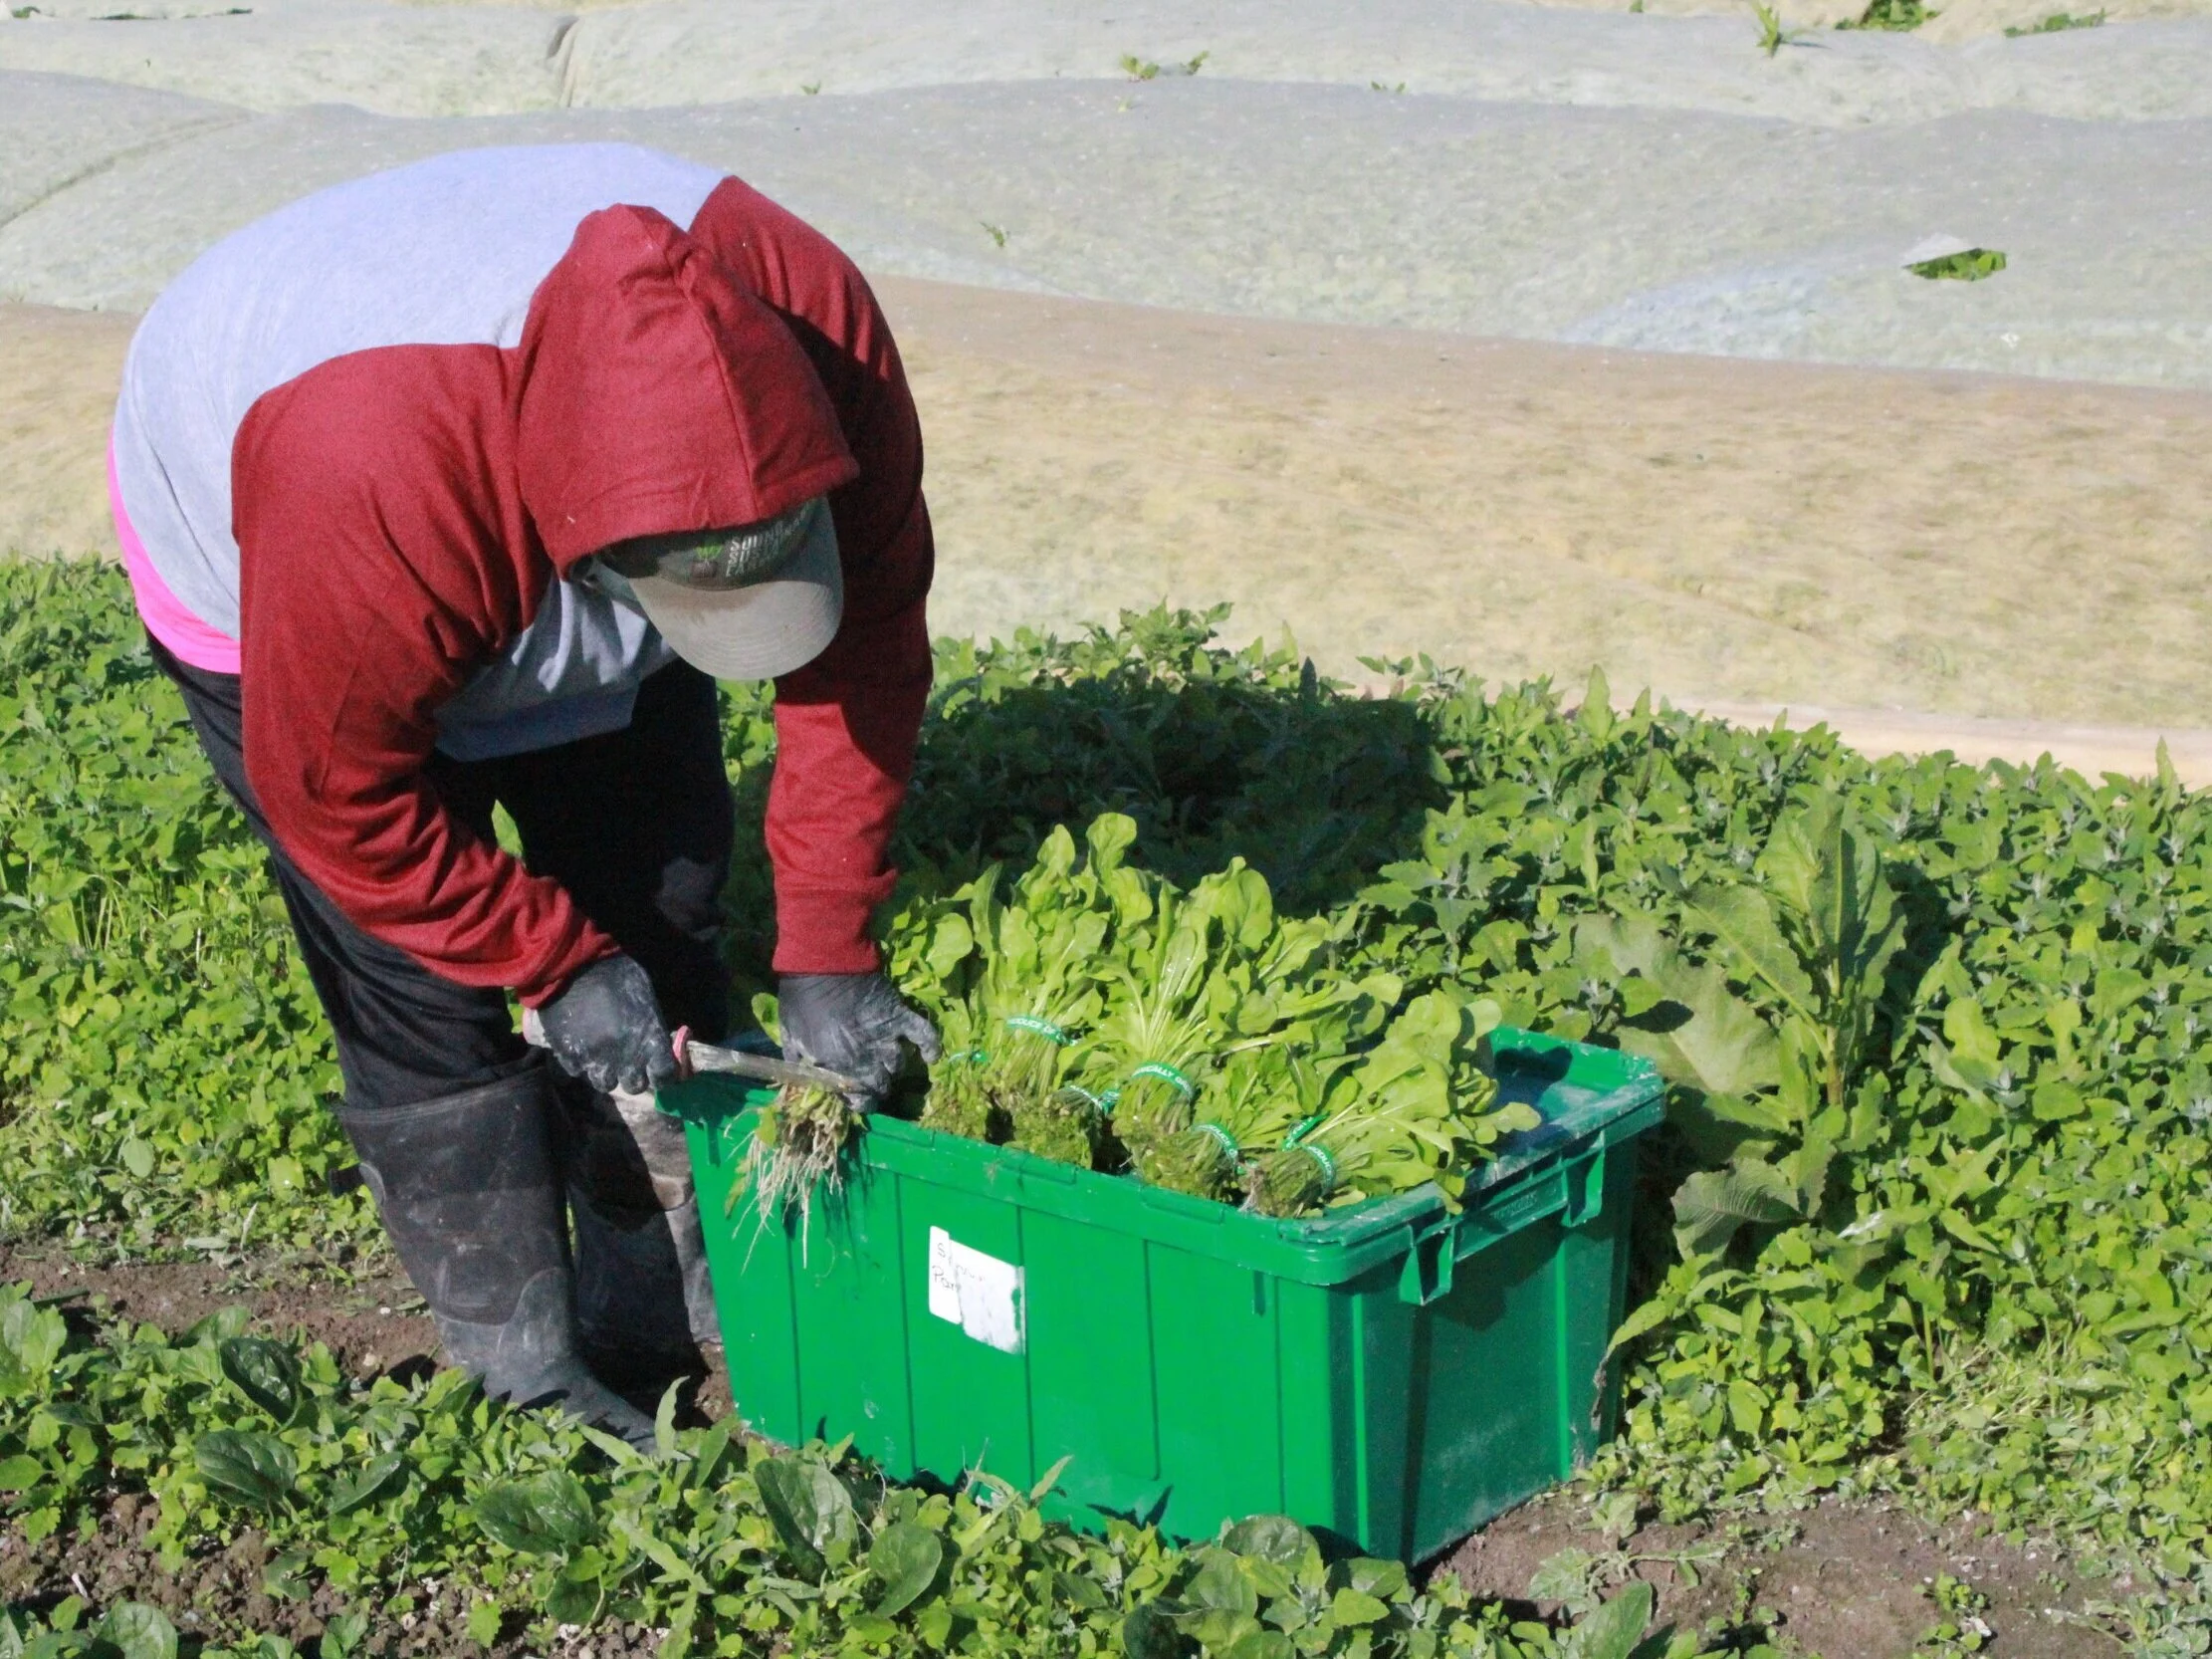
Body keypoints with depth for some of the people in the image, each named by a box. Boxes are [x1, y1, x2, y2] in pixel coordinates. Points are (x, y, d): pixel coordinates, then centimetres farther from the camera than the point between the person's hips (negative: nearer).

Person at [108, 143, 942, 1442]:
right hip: (267, 574, -4)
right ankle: (530, 1379, 7)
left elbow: (867, 640, -20)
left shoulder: (811, 319, -34)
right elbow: (339, 796, -29)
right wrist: (559, 964, -21)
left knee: (661, 933, 3)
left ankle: (681, 1326, 19)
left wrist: (827, 949, -20)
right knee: (425, 997, -9)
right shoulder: (372, 473, -46)